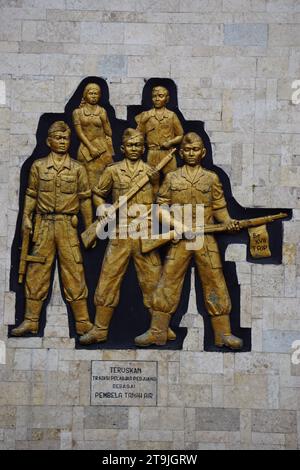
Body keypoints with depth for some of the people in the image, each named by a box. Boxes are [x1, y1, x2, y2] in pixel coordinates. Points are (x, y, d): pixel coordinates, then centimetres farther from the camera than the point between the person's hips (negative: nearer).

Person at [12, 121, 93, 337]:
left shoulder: (78, 168, 5)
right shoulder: (38, 166, 7)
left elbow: (85, 198, 6)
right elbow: (31, 195, 10)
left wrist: (89, 227, 5)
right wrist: (26, 217, -2)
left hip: (68, 225, -1)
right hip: (43, 224, 1)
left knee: (74, 271, 0)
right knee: (37, 271, 4)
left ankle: (83, 322, 7)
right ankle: (31, 320, 13)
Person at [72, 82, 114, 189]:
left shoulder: (102, 111, 9)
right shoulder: (78, 112, 7)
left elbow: (108, 132, 10)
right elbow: (79, 132, -2)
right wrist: (91, 147, -9)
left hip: (102, 148, 1)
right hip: (86, 149, -1)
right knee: (90, 180, -4)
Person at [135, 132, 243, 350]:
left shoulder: (212, 178, 7)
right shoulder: (172, 178, 7)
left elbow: (219, 208, 8)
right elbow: (161, 206, 5)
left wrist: (228, 221, -10)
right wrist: (175, 223, -9)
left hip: (206, 240, 0)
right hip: (179, 240, 0)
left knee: (215, 284, 2)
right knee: (168, 283, 2)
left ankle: (223, 333, 10)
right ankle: (157, 331, 11)